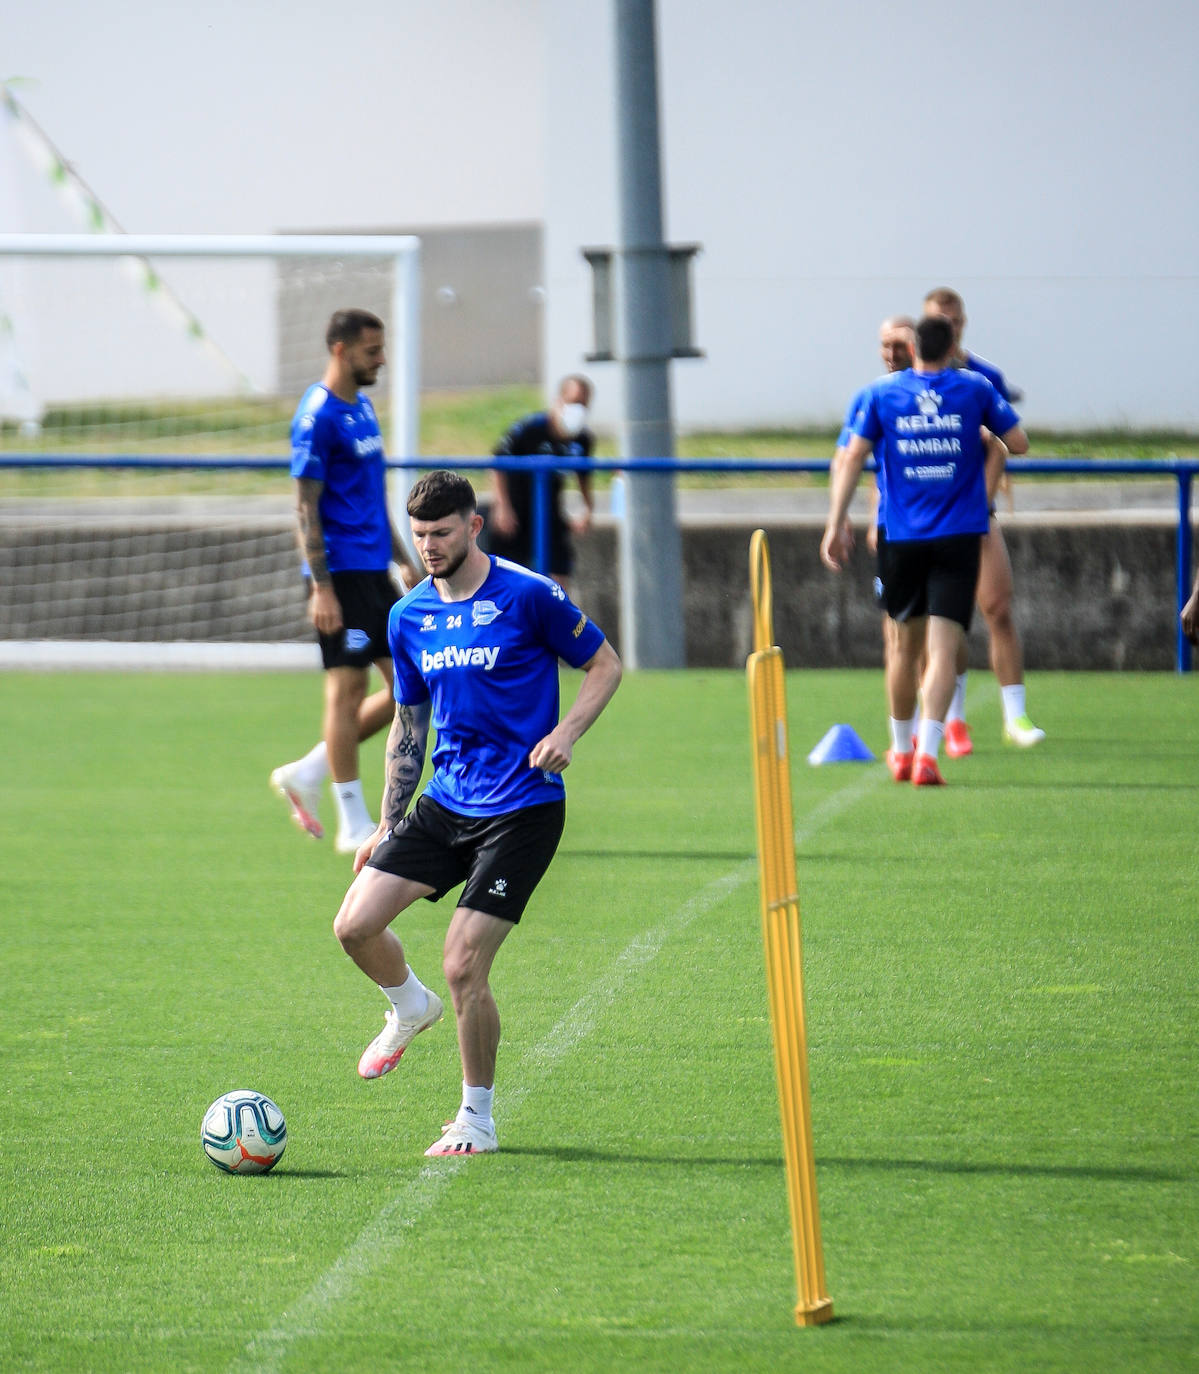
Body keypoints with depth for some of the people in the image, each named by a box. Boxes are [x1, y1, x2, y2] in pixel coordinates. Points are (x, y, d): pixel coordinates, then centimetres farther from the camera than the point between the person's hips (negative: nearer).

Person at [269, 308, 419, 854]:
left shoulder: (363, 409, 16)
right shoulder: (317, 416, -12)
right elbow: (306, 508, -15)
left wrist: (402, 559, 22)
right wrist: (321, 588, -19)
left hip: (374, 572, 9)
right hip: (342, 574, -9)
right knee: (347, 687, -5)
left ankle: (307, 774, 15)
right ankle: (353, 825, 1)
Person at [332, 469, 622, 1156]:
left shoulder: (530, 597, -9)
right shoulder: (409, 617, 8)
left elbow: (606, 665, 1)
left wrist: (565, 733, -16)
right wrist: (387, 825, 16)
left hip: (523, 809, -6)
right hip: (444, 804, 6)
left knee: (464, 968, -12)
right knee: (356, 925, -7)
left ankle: (479, 1117, 8)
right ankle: (410, 1008, 27)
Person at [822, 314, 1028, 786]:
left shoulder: (881, 393, 3)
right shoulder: (975, 389, 1)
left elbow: (853, 456, -2)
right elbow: (1017, 443, 4)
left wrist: (836, 524, -1)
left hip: (901, 538, 2)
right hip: (959, 535, -2)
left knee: (905, 645, 18)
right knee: (944, 649, -7)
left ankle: (901, 750, 29)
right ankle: (927, 753, -23)